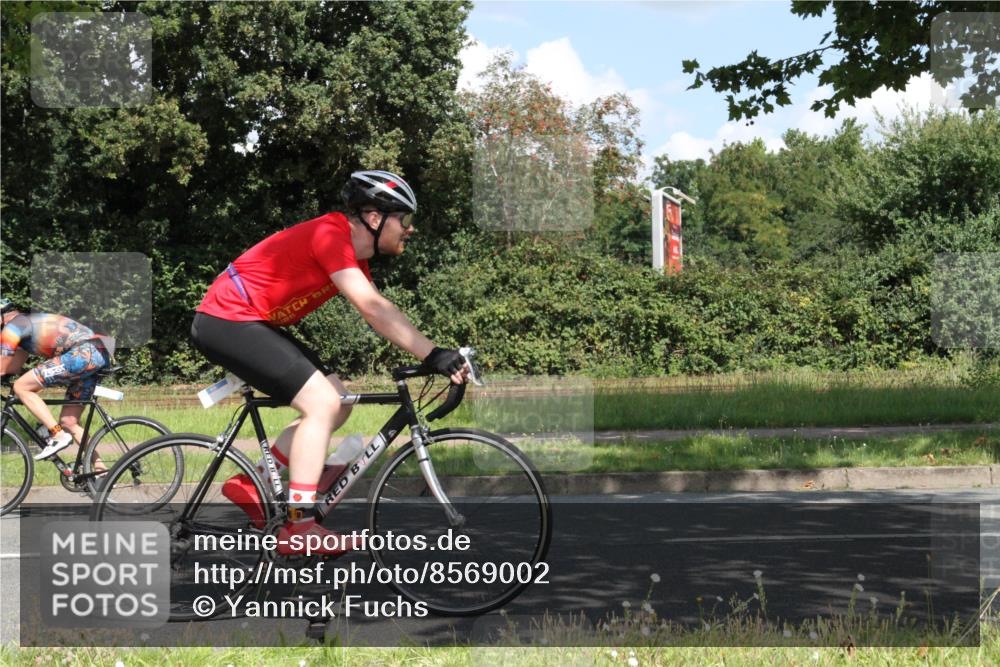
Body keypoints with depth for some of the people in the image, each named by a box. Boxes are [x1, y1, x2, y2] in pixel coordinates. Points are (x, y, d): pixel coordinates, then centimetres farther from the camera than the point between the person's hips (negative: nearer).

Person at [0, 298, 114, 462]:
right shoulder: (28, 322, 29)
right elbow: (14, 368, 34)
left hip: (84, 353, -10)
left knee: (21, 387, -6)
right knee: (68, 422, 13)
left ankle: (58, 435, -9)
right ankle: (100, 469, 10)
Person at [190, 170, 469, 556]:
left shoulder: (353, 253, 11)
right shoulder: (331, 235, -20)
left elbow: (381, 314, 9)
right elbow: (372, 309, -28)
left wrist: (434, 357, 0)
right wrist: (434, 355, -31)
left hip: (250, 324, 10)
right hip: (226, 322, -10)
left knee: (338, 403, 7)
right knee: (323, 402, -18)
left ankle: (252, 484, 12)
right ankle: (299, 526, -17)